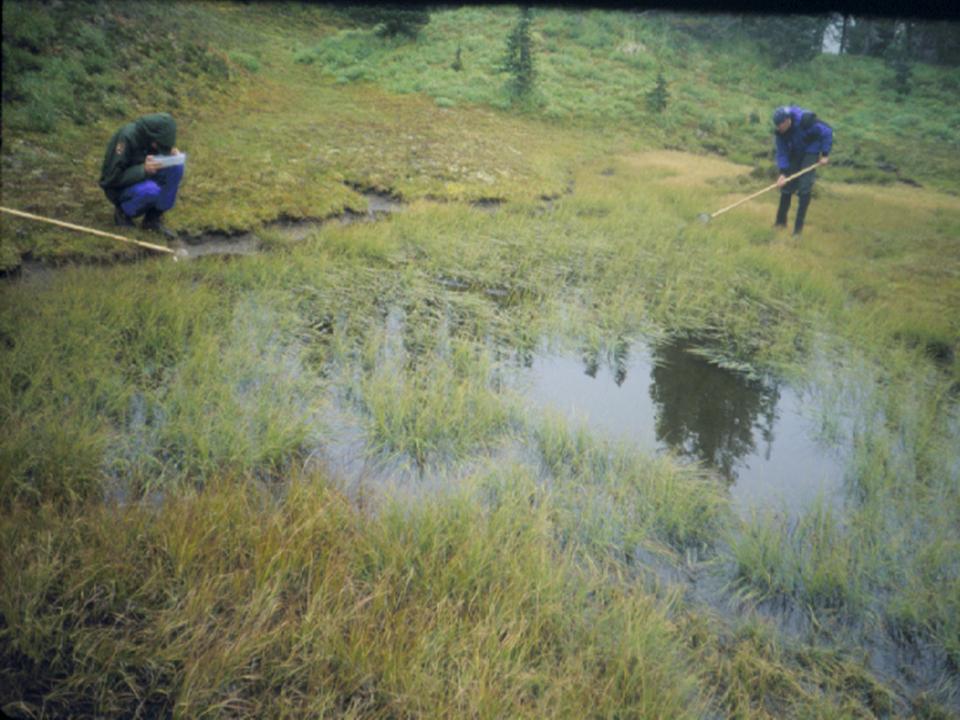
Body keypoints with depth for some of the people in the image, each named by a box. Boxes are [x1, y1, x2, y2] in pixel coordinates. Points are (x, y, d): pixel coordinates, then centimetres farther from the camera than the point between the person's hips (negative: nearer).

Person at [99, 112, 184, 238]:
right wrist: (144, 169, -40)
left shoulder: (157, 136, -9)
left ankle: (154, 218, -9)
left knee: (176, 167, -18)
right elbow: (113, 177, -27)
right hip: (119, 188, -7)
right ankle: (123, 212, -4)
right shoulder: (126, 137, -28)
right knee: (150, 190, -38)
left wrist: (172, 153, -18)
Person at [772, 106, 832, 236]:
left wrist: (825, 155, -19)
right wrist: (783, 173, -19)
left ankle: (799, 225, -8)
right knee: (787, 185, 3)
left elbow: (827, 131, -22)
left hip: (810, 151, -5)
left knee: (804, 187, -12)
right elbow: (781, 152, -11)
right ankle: (781, 220, 16)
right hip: (795, 151, 5)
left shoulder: (805, 121, -32)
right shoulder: (780, 131, -17)